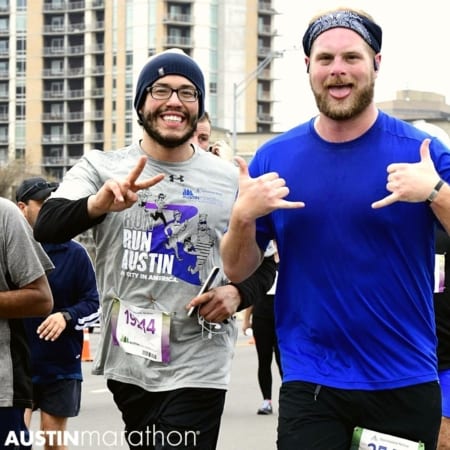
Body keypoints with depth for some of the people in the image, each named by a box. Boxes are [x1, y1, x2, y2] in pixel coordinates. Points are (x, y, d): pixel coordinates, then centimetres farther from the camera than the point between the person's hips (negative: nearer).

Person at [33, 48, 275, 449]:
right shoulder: (102, 167, 0)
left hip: (197, 370, -2)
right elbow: (47, 229, -14)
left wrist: (238, 293, -11)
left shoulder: (231, 180, 1)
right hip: (127, 363, 2)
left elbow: (263, 261, 11)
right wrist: (99, 203, -34)